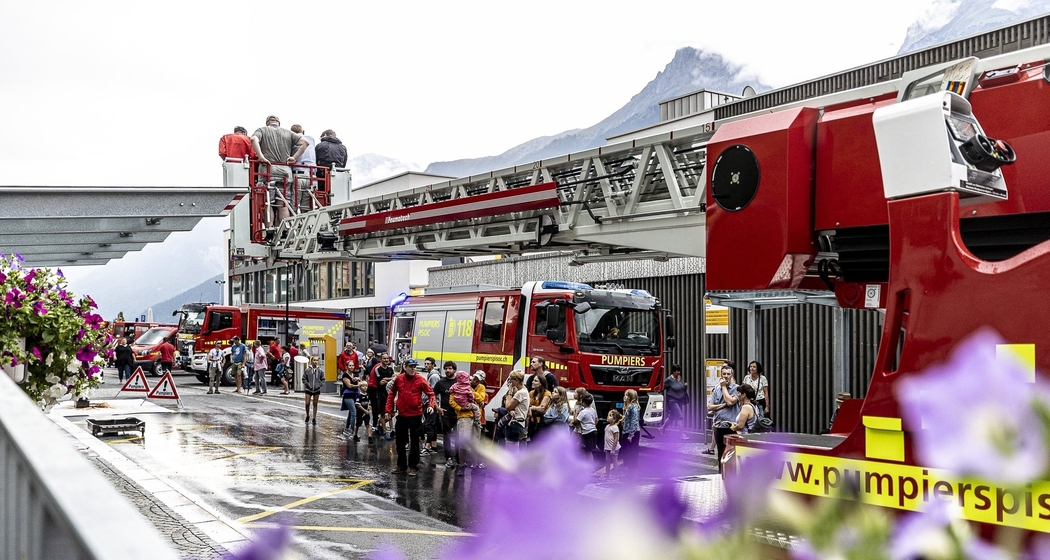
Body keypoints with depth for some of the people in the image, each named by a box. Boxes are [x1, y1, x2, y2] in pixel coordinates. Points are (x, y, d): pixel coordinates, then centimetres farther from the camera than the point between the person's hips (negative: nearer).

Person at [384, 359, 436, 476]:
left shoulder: (420, 380, -6)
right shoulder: (398, 379, 0)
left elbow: (430, 393, -5)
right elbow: (391, 395, 9)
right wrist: (388, 410, 6)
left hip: (415, 416, -3)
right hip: (401, 415, 3)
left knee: (414, 443, 6)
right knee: (399, 442, 12)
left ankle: (412, 466, 16)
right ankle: (401, 465, 26)